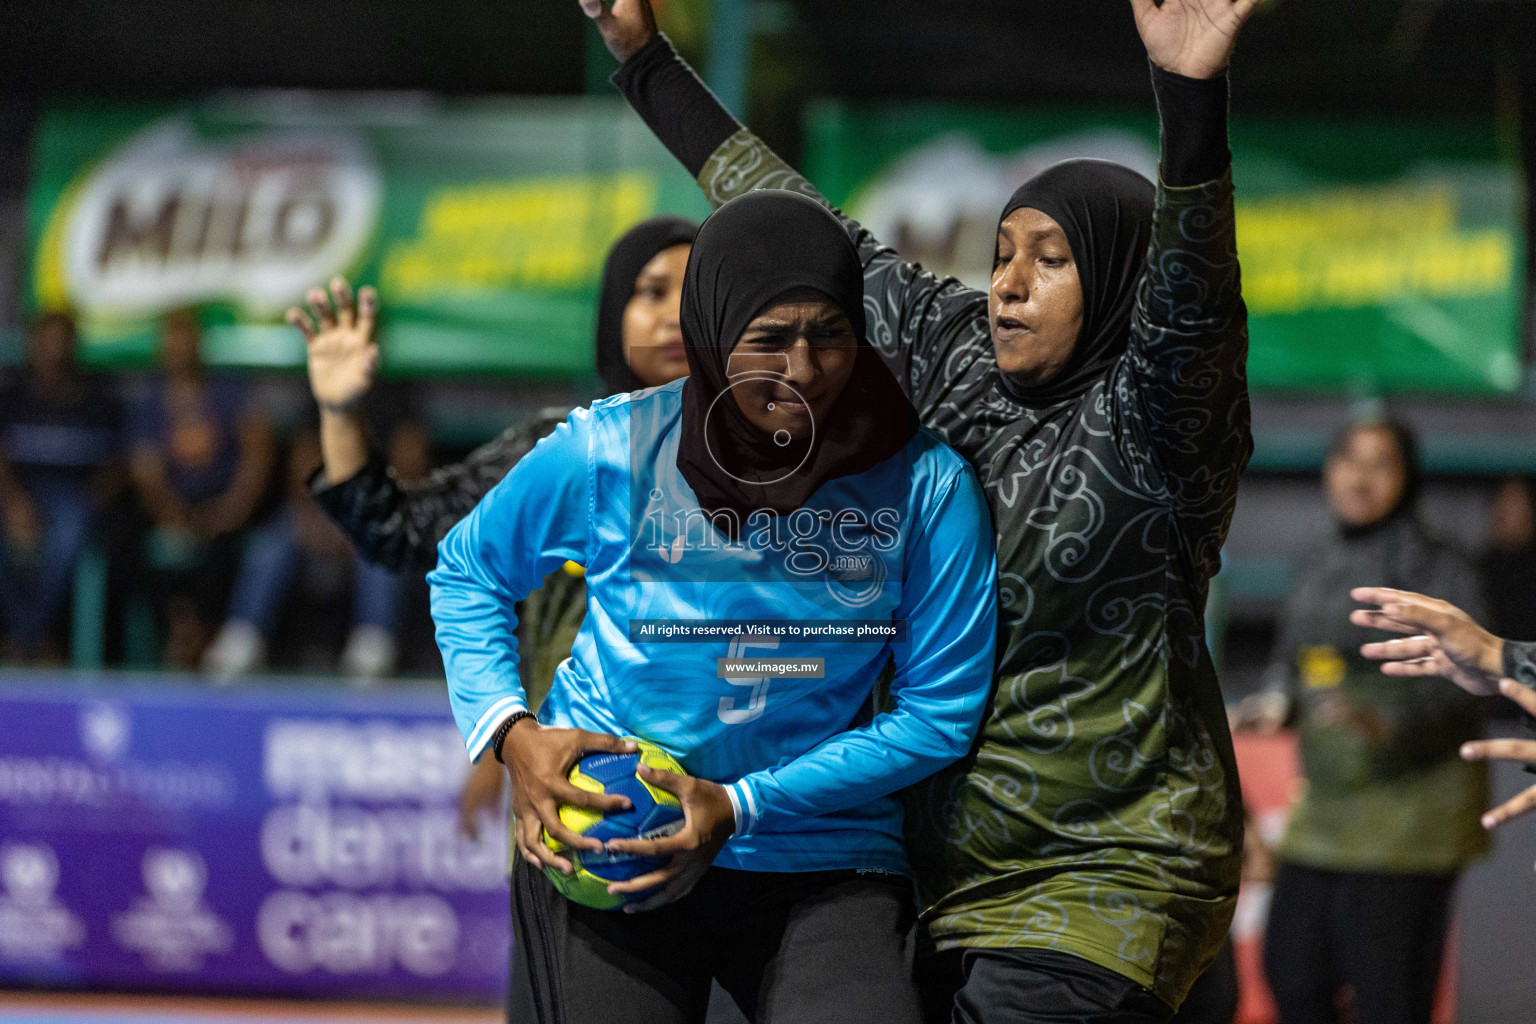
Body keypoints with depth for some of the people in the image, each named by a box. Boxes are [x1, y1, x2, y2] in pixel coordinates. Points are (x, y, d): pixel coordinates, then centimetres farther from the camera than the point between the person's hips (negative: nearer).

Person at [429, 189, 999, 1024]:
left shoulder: (924, 487, -9)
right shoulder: (608, 454, -8)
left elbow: (938, 711, -6)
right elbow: (467, 574, 9)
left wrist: (741, 807, -14)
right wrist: (509, 731, -8)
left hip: (820, 861, 0)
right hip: (600, 842, 0)